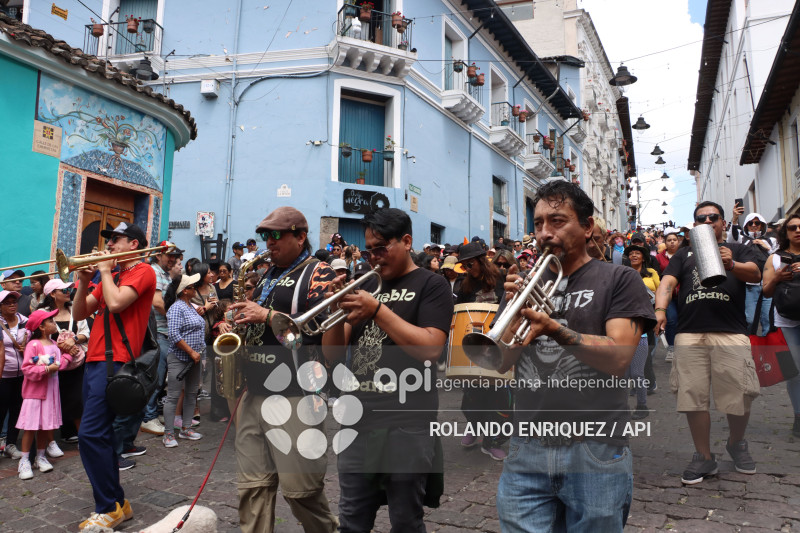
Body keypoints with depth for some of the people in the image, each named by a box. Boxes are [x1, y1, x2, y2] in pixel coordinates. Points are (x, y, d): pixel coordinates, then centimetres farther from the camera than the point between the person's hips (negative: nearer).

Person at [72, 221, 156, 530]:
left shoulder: (142, 271, -5)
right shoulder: (111, 277, 21)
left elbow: (116, 303, -20)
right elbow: (79, 313, 17)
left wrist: (105, 270, -5)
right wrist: (84, 282, 2)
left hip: (115, 362, -9)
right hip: (94, 361, 9)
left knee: (91, 434, -13)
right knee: (102, 436, 12)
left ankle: (109, 508, -3)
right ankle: (116, 504, 22)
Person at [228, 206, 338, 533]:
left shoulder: (318, 273, -5)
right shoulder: (267, 276, 19)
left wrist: (267, 315, -17)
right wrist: (239, 320, 8)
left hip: (295, 395, -7)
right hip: (255, 391, 8)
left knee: (301, 488, 0)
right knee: (253, 485, 12)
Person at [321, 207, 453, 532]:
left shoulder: (431, 285, -2)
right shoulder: (366, 287, 13)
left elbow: (431, 347, -17)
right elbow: (333, 354, 9)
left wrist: (377, 310, -19)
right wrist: (338, 309, -8)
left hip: (407, 423, -5)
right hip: (359, 420, 5)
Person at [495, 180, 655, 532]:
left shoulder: (618, 280, 0)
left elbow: (618, 358, -13)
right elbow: (500, 363, 5)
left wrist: (555, 329, -26)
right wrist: (516, 314, -12)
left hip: (596, 452, -2)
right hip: (527, 451, 3)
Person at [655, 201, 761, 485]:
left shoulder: (737, 250, 17)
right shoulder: (684, 254, 20)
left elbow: (755, 274, -3)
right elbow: (667, 282, 5)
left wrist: (731, 264, -26)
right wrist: (660, 309, -15)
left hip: (731, 334, -1)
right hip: (689, 335, 1)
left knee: (739, 397, 0)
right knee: (693, 397, 1)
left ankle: (737, 443, 31)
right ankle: (704, 457, 17)